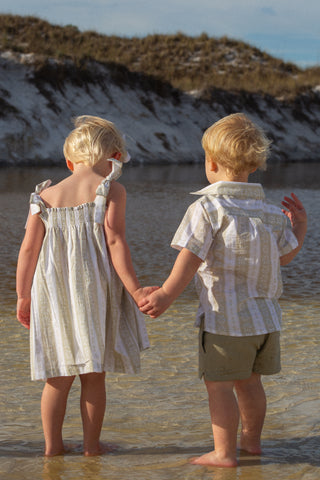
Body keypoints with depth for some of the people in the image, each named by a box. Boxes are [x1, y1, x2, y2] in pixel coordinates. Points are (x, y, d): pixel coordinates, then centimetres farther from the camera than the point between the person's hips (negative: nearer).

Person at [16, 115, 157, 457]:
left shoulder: (46, 195, 7)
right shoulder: (111, 190, -3)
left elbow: (29, 248, 4)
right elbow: (115, 243, -12)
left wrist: (23, 296, 11)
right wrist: (135, 290, -10)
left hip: (53, 291, 3)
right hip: (94, 288, -3)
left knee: (58, 376, 13)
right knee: (93, 374, 8)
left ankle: (52, 443, 16)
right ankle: (91, 443, 14)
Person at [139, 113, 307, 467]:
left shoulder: (206, 208, -13)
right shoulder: (270, 212, 6)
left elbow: (190, 258, -19)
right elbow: (285, 255, 14)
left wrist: (166, 295, -18)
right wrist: (300, 226, 27)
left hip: (225, 316, -7)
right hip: (265, 316, 7)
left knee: (219, 384, 1)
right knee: (249, 380, 20)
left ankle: (224, 452, 4)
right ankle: (251, 439, 32)